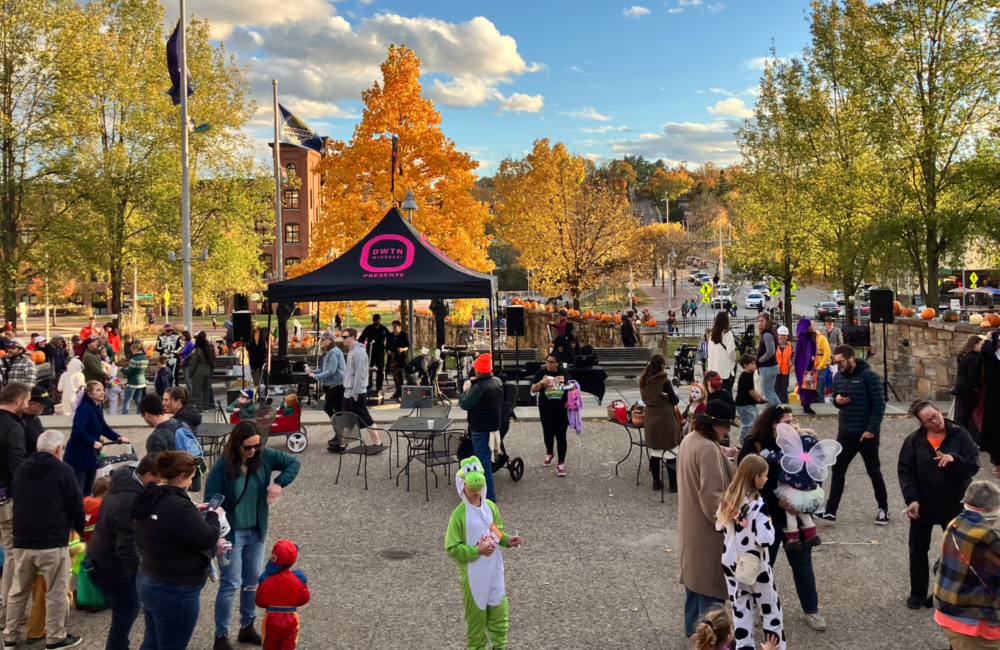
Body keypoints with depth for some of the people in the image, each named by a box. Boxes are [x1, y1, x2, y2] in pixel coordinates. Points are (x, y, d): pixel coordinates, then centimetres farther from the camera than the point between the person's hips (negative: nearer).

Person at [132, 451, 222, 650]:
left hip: (148, 581, 10)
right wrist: (212, 516, -6)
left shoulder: (151, 499, 2)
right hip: (174, 591, -10)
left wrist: (194, 513, 8)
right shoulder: (177, 506, -29)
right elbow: (207, 540, -24)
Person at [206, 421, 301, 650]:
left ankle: (247, 628, 32)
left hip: (256, 531, 5)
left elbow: (293, 463, 1)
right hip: (231, 533, -5)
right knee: (231, 584, -1)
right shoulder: (222, 466, -20)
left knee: (253, 581, 15)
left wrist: (279, 483, -17)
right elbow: (211, 502, -19)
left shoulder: (265, 456, -8)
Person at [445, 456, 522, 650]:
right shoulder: (459, 514, -18)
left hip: (494, 571, 5)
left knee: (499, 611, 15)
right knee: (476, 614, 10)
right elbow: (452, 549, -15)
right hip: (473, 574, -5)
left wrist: (508, 540, -8)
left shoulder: (490, 507, -1)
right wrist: (477, 550, -23)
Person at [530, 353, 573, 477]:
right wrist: (542, 383, -24)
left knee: (561, 435, 0)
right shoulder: (541, 372, -1)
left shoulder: (564, 373, 1)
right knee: (548, 432, 14)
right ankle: (549, 453, 42)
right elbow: (533, 389, -5)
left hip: (561, 410, -1)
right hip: (546, 409, 1)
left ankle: (561, 463, 9)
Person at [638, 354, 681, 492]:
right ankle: (673, 483, 10)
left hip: (650, 419, 6)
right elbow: (675, 401, -9)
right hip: (665, 419, -6)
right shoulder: (664, 381, -17)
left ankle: (656, 481, 21)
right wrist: (675, 396, 11)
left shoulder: (643, 381, 1)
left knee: (654, 450, 14)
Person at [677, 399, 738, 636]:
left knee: (695, 571, 21)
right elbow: (712, 495, -28)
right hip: (707, 526, -10)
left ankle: (692, 625, 35)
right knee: (710, 578, 4)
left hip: (691, 522, 10)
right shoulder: (708, 449, -27)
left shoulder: (689, 439, 3)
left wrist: (722, 454, 9)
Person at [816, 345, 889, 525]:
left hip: (866, 434, -6)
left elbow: (879, 404, -15)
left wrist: (872, 429, -20)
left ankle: (883, 508, 26)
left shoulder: (868, 376, -15)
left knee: (874, 472, 9)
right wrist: (837, 400, -9)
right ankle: (831, 510, 9)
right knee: (838, 470, 5)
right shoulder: (838, 377, 4)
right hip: (845, 433, 6)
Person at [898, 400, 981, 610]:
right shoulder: (914, 441, -8)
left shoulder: (960, 435, -9)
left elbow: (974, 465, -12)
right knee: (918, 550, 11)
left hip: (954, 504, -1)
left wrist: (954, 459, -32)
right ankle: (918, 593, 28)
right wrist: (912, 499, -18)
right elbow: (905, 472, -8)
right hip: (923, 504, 1)